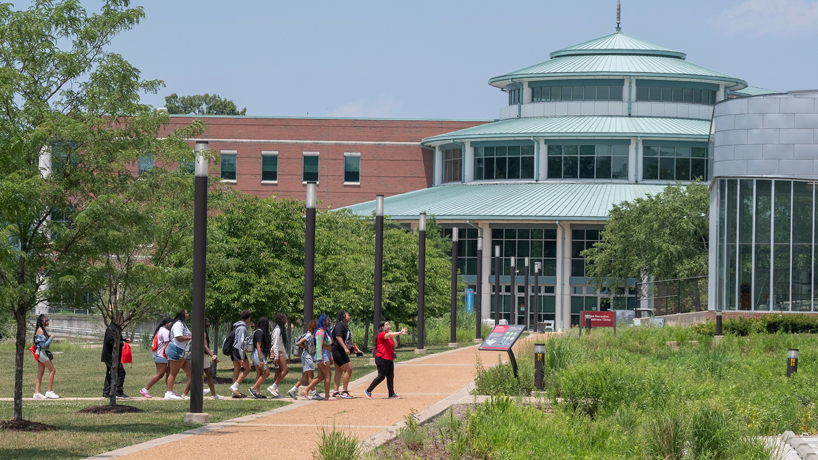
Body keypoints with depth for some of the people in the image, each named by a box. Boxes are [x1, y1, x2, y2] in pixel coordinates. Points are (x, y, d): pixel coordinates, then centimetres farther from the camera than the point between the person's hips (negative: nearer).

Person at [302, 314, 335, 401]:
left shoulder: (326, 332, 19)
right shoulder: (320, 332, -13)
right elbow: (319, 346, -20)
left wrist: (330, 358, 24)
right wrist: (320, 359, -24)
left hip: (326, 355, 10)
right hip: (322, 355, -10)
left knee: (321, 377, 10)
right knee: (327, 376, -5)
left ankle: (306, 390, 10)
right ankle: (327, 396, 0)